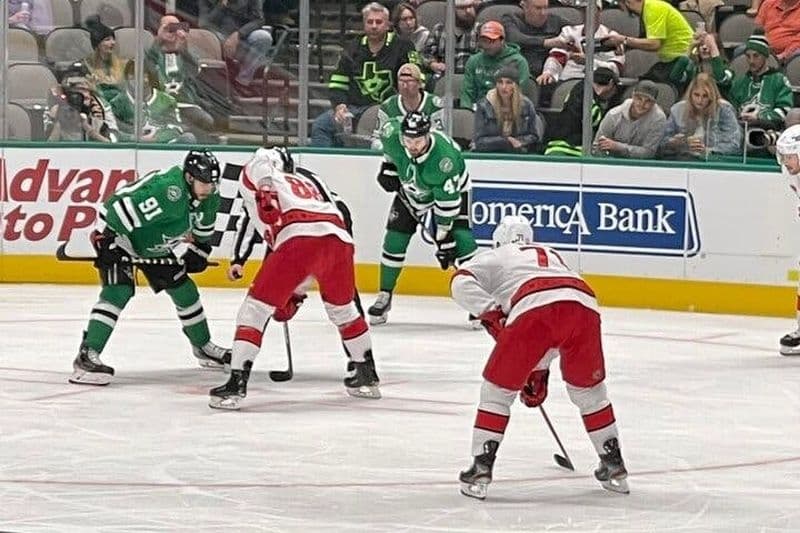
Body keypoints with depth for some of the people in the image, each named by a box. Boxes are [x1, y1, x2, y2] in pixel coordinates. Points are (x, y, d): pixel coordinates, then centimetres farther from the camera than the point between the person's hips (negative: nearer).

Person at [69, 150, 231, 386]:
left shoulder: (209, 198, -9)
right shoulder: (167, 190, -38)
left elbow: (203, 225, 15)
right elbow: (120, 208, -39)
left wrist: (200, 249, 13)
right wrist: (105, 241, -37)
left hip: (155, 245, 9)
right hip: (117, 235, -9)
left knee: (183, 289, 14)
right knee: (119, 291, -25)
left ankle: (203, 347, 36)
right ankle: (87, 356, -30)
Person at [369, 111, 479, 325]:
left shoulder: (445, 158, -43)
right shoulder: (392, 134, -31)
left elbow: (446, 203, -34)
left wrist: (444, 237, -29)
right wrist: (388, 167, -2)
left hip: (452, 190, -4)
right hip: (410, 190, 4)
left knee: (461, 239, -18)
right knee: (394, 240, -3)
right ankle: (384, 297, 12)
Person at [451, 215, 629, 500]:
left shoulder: (494, 257, 30)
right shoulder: (551, 256, 44)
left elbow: (461, 283, 8)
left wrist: (491, 314, 5)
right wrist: (539, 372, 49)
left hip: (534, 307, -4)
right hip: (584, 306, 4)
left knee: (498, 388, 12)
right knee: (589, 388, 27)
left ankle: (481, 466, 4)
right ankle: (614, 465, 31)